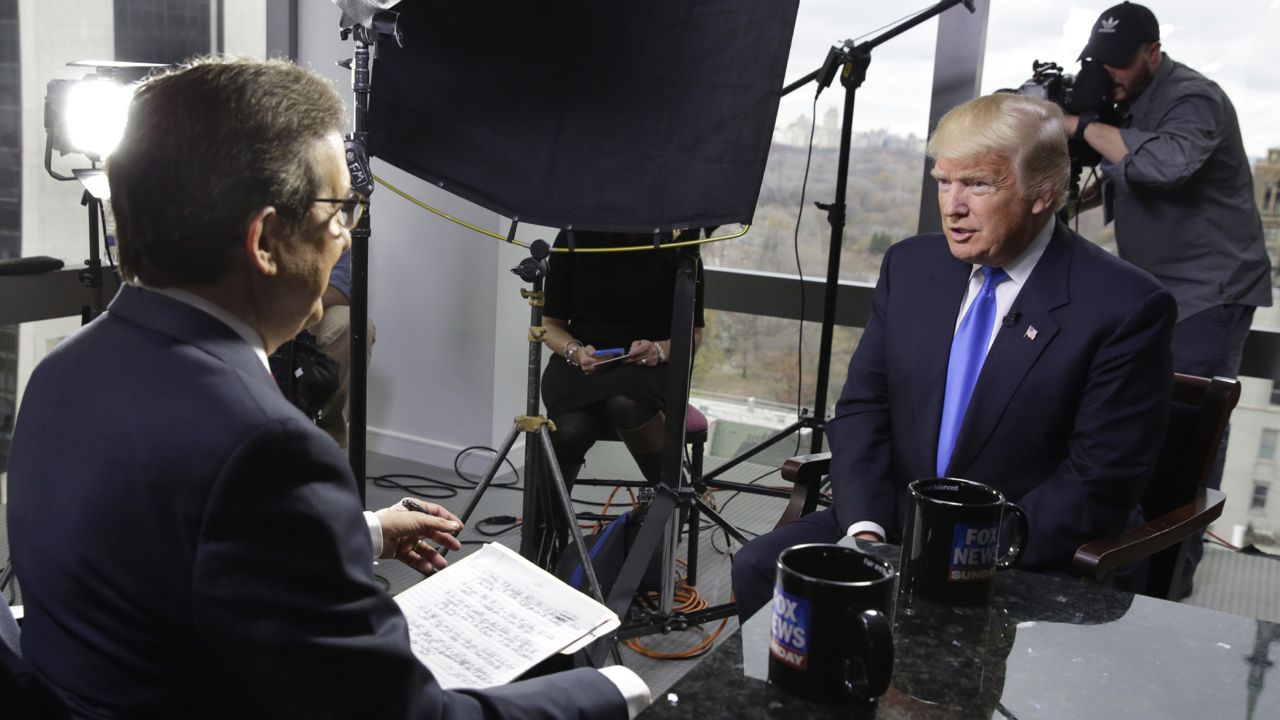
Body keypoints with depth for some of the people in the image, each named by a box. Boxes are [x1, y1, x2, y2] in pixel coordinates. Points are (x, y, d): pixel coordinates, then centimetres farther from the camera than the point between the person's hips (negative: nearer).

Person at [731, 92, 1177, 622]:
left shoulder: (1126, 307, -12)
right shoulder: (911, 265, 4)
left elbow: (1098, 485, -14)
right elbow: (862, 409, 5)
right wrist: (866, 531, -11)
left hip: (1033, 565, -4)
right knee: (759, 568, -15)